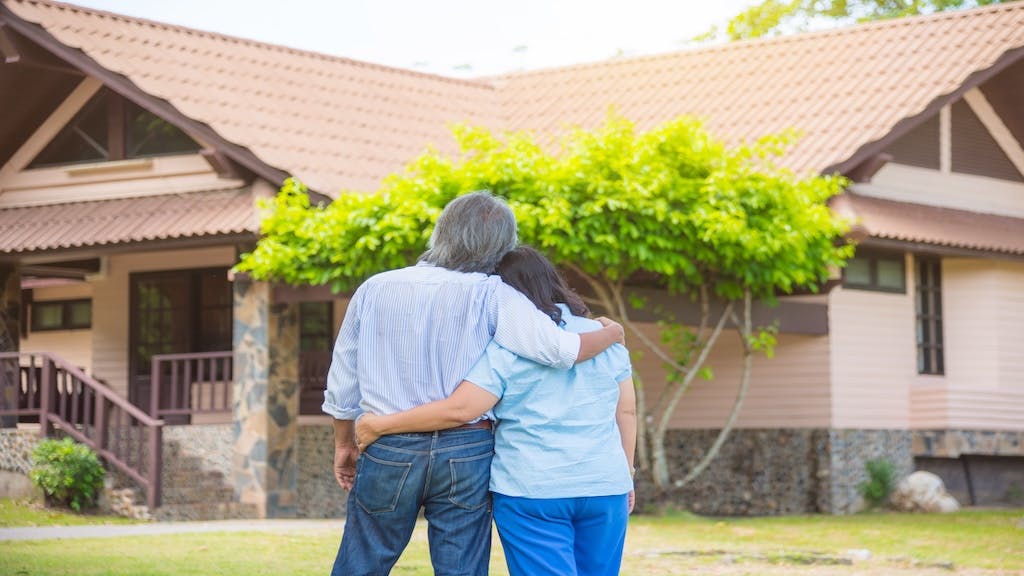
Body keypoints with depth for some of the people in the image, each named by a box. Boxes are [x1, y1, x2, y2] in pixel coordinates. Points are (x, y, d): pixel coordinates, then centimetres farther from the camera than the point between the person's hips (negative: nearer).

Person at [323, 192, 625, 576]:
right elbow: (558, 350, -18)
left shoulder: (375, 290, 1)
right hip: (464, 453, -2)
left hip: (387, 451, 2)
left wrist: (343, 443, 23)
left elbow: (343, 377, 9)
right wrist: (610, 334, 2)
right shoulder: (489, 296, -10)